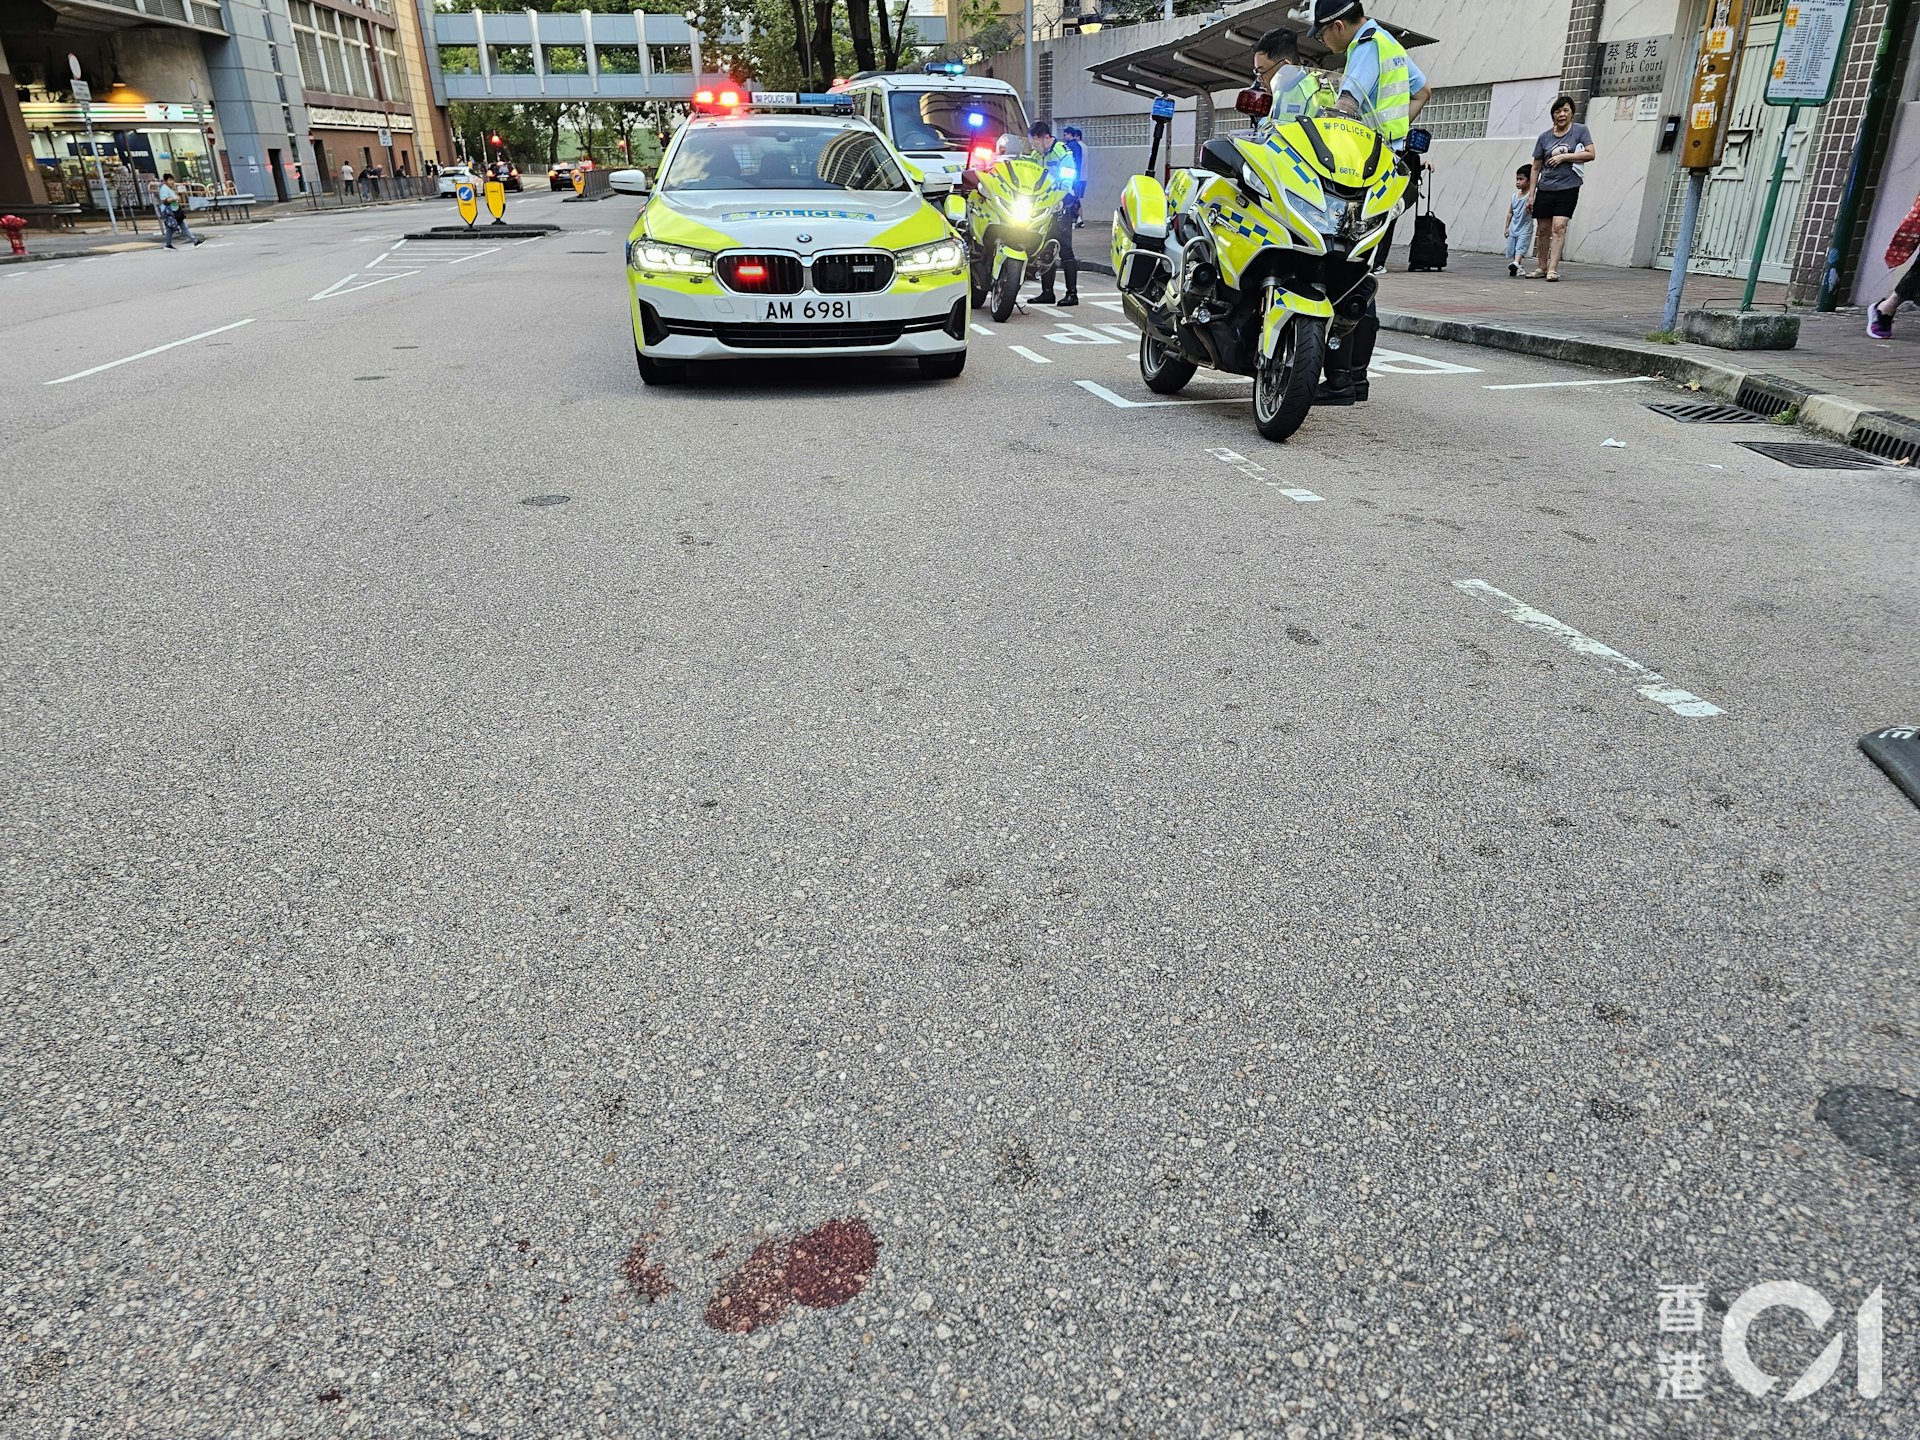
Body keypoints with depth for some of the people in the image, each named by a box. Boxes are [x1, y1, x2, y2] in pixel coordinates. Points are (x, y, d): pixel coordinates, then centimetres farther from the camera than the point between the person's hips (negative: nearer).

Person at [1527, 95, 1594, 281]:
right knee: (1543, 229, 5)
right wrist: (1532, 195, 7)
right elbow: (1536, 168, 10)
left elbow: (1590, 154, -5)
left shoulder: (1580, 130, 3)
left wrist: (1564, 156, -12)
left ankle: (1553, 269, -18)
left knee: (1559, 226, -15)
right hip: (1545, 189, 3)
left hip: (1568, 189, -3)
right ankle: (1542, 267, 17)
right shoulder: (1544, 137, 7)